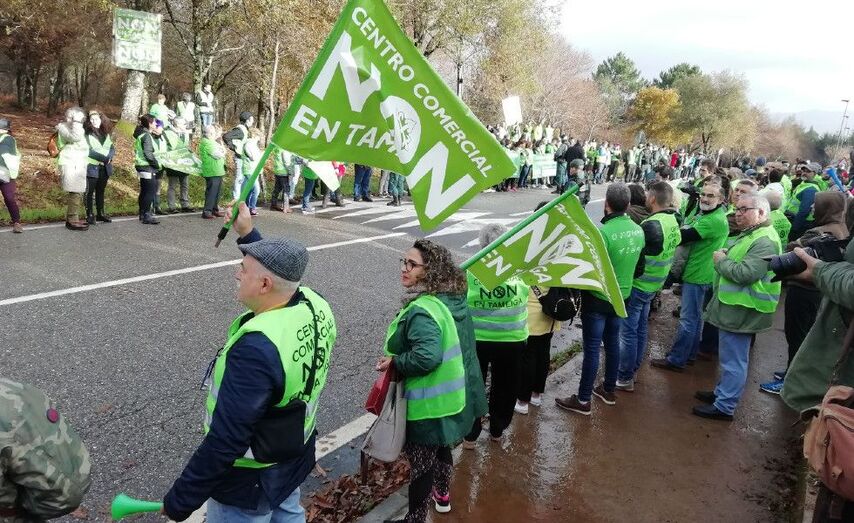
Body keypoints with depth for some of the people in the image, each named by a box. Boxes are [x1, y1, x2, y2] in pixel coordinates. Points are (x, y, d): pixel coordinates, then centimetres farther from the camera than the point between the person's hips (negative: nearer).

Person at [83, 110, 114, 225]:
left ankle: (100, 213, 24)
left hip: (105, 167, 6)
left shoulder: (105, 134, 11)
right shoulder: (86, 134, -6)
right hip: (92, 167, -5)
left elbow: (112, 148, 7)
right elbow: (88, 151, -15)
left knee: (101, 191, 15)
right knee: (90, 192, 0)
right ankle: (90, 215, 6)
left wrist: (110, 157, -14)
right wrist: (104, 158, -20)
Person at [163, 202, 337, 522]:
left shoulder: (257, 349, -37)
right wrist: (247, 233, 13)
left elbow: (224, 442, -32)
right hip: (295, 454, 7)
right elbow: (279, 270, 11)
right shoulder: (315, 305, -14)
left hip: (250, 480, -7)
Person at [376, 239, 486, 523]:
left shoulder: (422, 311, -29)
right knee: (441, 447, 30)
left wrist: (394, 363, -24)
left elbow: (427, 356, -41)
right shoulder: (454, 299, 0)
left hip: (428, 404, -9)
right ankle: (443, 495, 52)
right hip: (453, 396, 9)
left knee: (421, 461, 8)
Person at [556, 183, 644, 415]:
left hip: (598, 298, -7)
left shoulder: (603, 232, -25)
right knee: (612, 342, 20)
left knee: (592, 348, 1)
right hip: (621, 296, 7)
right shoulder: (638, 230, -2)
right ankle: (609, 389, 35)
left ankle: (583, 400, 10)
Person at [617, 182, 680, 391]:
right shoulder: (673, 222, 4)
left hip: (637, 285, -9)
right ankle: (632, 370, 32)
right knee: (640, 329, 19)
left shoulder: (651, 226, -24)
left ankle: (624, 378, 9)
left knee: (628, 332, 1)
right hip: (654, 285, 9)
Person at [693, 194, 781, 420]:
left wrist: (721, 260, -13)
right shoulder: (750, 234, 14)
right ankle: (722, 392, 35)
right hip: (732, 308, 11)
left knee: (733, 361, -1)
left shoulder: (765, 242, -20)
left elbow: (744, 274, -27)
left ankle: (724, 406, 8)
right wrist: (723, 258, 6)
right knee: (728, 357, 22)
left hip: (741, 312, -11)